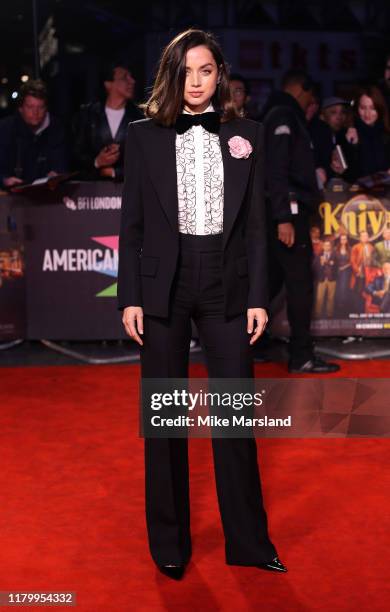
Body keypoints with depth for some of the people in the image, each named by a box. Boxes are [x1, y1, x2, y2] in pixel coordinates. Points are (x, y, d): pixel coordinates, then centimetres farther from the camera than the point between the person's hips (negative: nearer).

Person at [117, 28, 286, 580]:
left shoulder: (246, 135, 5)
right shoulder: (144, 136, 3)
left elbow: (255, 223, 5)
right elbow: (132, 223, 2)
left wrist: (257, 297, -1)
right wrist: (130, 297, -4)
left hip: (227, 285, 1)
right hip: (163, 285, 0)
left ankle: (248, 540, 17)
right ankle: (169, 543, 21)